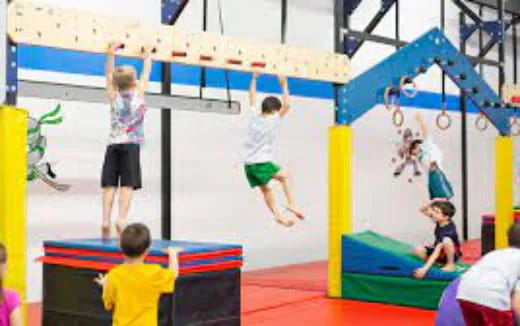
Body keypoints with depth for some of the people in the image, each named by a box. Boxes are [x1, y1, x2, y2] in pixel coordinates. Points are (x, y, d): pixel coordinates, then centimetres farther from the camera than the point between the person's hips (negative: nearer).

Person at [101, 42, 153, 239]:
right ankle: (121, 219, -21)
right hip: (131, 144, -2)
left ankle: (106, 220, -9)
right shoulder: (139, 93, 3)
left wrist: (111, 54, 27)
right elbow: (146, 73, 17)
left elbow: (109, 74, 20)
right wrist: (148, 56, 30)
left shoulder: (114, 96, 8)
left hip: (113, 144, 3)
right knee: (127, 185, -8)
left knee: (109, 184, 0)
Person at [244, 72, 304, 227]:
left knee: (265, 189, 15)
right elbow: (286, 105, -13)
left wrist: (254, 78, 26)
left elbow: (252, 98, 22)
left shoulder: (254, 116, 9)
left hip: (248, 164, 6)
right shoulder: (273, 120, -7)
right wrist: (284, 85, -4)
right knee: (285, 176, 10)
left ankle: (277, 214, 9)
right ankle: (291, 204, -4)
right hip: (262, 163, -6)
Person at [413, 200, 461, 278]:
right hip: (440, 253, 7)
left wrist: (425, 268, -45)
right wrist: (433, 202, -18)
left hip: (452, 254, -7)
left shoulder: (447, 230, -32)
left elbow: (437, 251, -39)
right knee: (418, 250, -18)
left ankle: (451, 265, -16)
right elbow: (423, 210, 2)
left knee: (446, 240, -39)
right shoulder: (440, 222, -9)